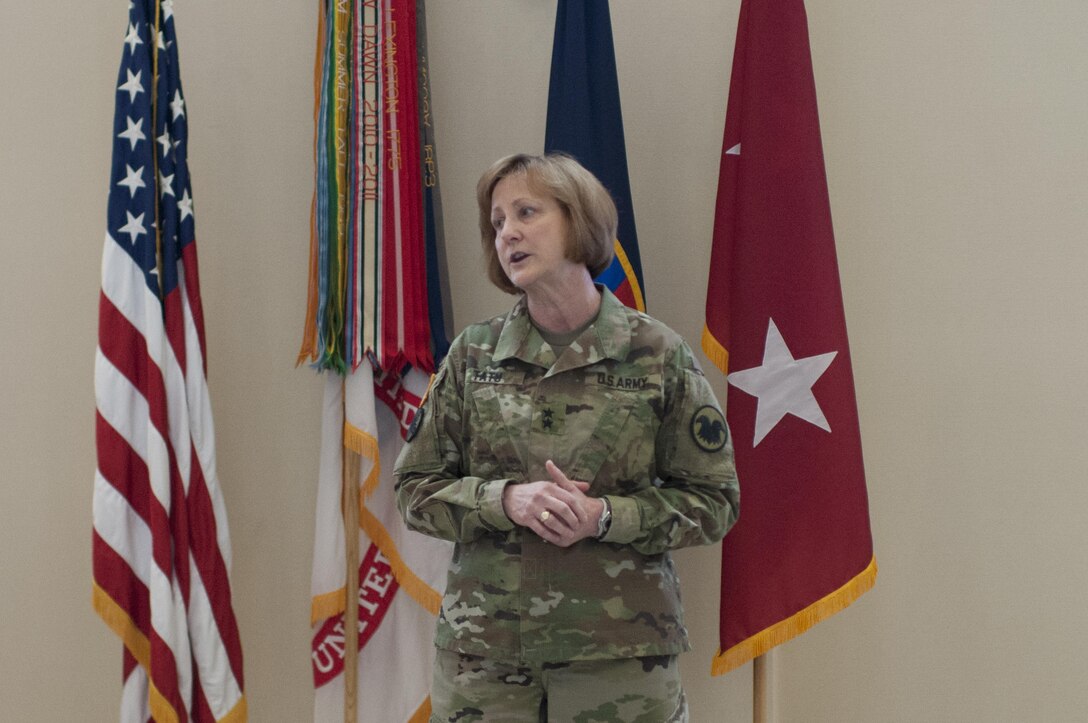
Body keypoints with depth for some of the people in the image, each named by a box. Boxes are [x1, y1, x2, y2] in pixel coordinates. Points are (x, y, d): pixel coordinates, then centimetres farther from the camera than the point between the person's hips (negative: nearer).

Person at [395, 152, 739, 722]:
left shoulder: (657, 355, -1)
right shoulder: (472, 355, 5)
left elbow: (714, 501, 0)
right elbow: (415, 488, 6)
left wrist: (604, 516, -15)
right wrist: (506, 500, -13)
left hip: (621, 651, -1)